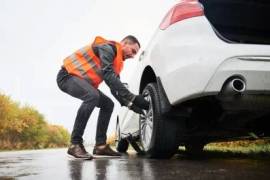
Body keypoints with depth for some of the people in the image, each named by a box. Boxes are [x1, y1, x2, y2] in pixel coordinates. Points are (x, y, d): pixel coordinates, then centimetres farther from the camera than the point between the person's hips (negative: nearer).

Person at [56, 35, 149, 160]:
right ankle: (75, 144, -29)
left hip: (81, 80, 10)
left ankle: (100, 145, 2)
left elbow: (115, 87, 11)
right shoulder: (108, 47, -17)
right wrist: (133, 97, -37)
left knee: (108, 104, 5)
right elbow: (108, 75, -33)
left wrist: (129, 104, -7)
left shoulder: (116, 60, 14)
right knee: (92, 96, -35)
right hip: (67, 76, -10)